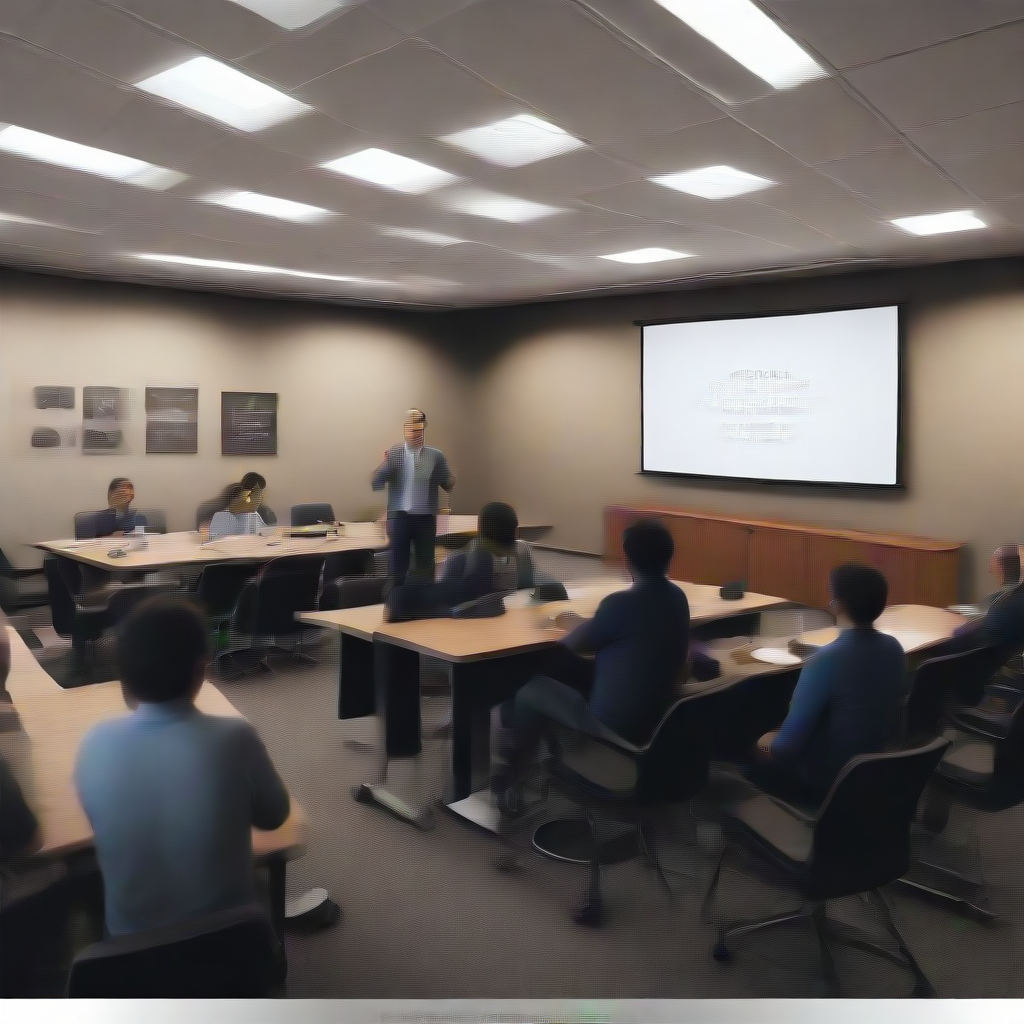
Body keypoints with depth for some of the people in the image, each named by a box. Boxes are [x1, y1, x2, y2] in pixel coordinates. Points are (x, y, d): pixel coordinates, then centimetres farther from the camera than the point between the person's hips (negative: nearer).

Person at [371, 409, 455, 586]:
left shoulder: (436, 456, 3)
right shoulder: (392, 454, 1)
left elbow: (449, 485, 3)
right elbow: (376, 484, -6)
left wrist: (450, 480, -19)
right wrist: (385, 464, -22)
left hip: (426, 518, 1)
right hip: (399, 517, 0)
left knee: (425, 564, 8)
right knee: (397, 565, 5)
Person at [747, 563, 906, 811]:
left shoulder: (825, 662, -30)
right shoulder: (894, 648, -8)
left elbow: (787, 746, -27)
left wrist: (770, 743, -5)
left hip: (825, 784, -7)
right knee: (772, 740, 26)